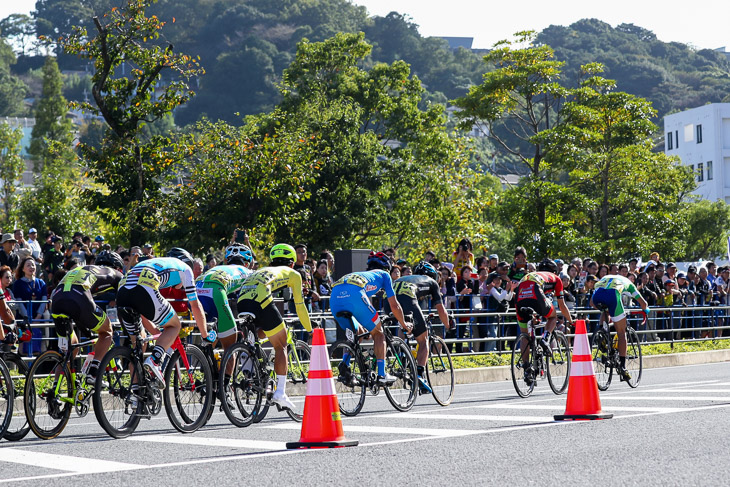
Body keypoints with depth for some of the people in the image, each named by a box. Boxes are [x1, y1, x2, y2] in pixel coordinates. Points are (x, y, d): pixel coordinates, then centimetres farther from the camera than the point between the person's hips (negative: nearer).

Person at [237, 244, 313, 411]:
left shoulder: (262, 270, 39)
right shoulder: (292, 274, 26)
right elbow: (299, 306, 25)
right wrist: (310, 330, 36)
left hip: (241, 302, 5)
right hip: (261, 300, -5)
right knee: (281, 346, 9)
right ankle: (280, 392, 1)